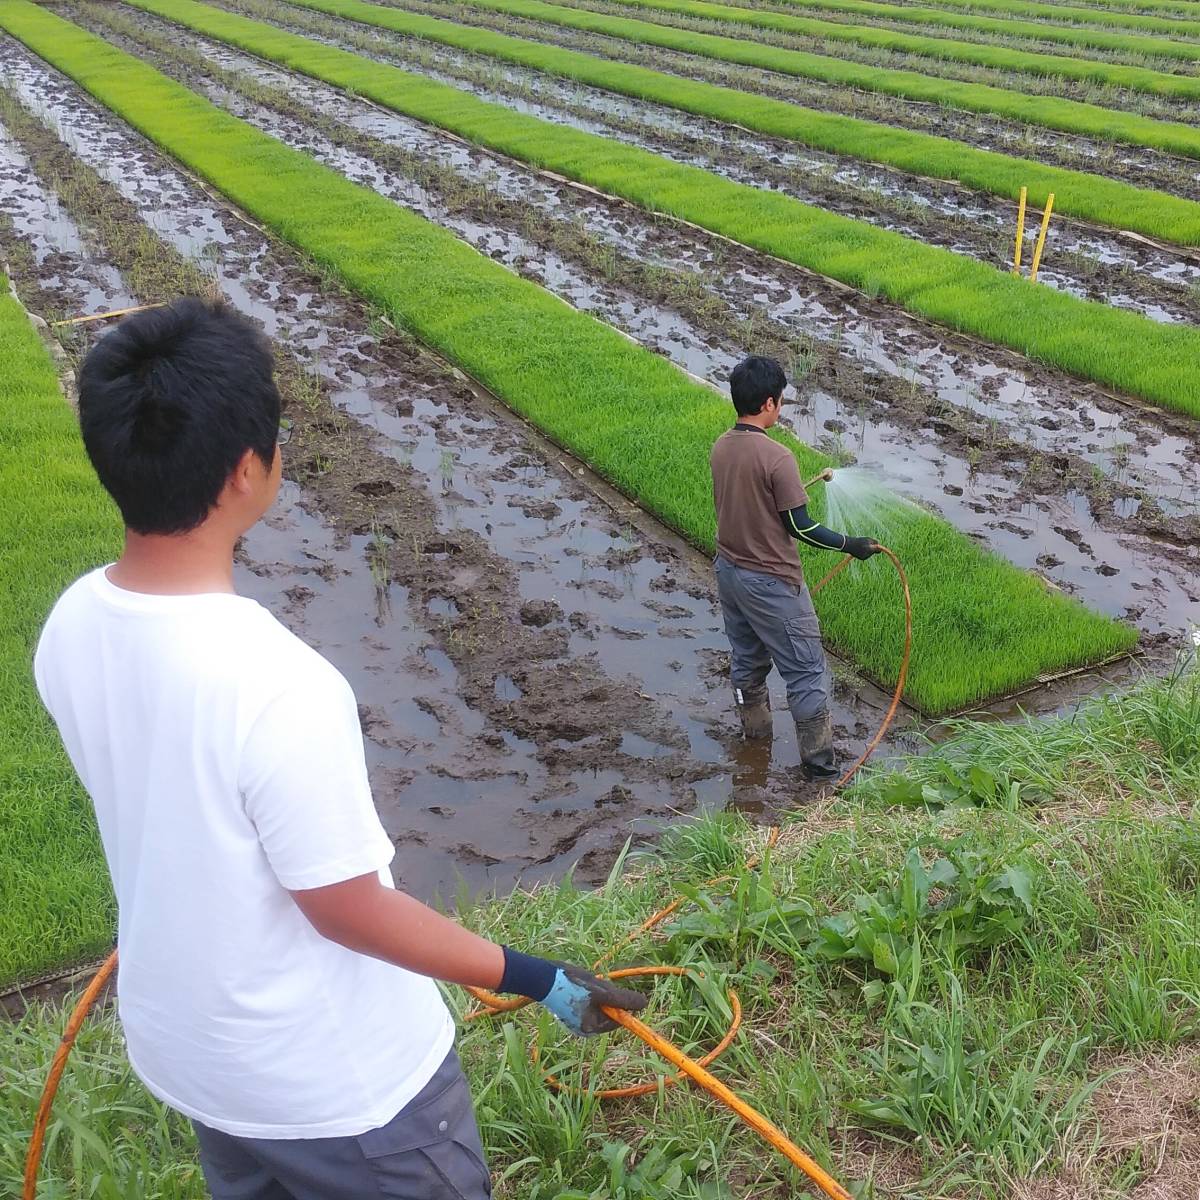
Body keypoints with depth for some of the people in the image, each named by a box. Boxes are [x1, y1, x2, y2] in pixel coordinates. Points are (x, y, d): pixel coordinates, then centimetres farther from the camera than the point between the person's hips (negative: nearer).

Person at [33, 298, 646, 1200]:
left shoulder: (71, 629, -13)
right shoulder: (278, 686, -37)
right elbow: (348, 911, -25)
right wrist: (537, 979, -13)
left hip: (183, 1046, 7)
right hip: (337, 1083, -7)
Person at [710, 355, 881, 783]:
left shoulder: (721, 447, -1)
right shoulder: (777, 458, -24)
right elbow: (799, 527, -20)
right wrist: (850, 545, -10)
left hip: (729, 569, 8)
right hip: (770, 582, -8)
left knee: (747, 659, 25)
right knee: (806, 672, 4)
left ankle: (754, 731, 43)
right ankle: (819, 766, 12)